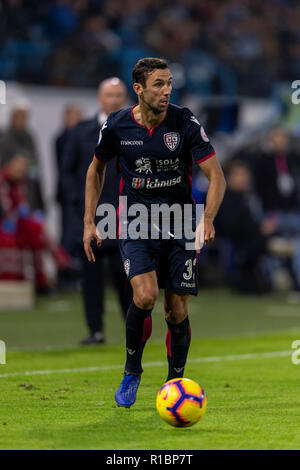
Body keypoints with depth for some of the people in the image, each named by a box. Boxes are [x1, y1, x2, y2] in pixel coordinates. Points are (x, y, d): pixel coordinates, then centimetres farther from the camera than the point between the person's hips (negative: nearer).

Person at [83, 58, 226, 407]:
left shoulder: (185, 123, -9)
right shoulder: (116, 126, -5)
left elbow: (216, 175, -7)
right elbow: (97, 168, 13)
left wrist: (207, 219, -23)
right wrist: (89, 222, 9)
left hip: (179, 226, 1)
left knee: (177, 311, -1)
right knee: (145, 296, -23)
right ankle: (131, 371, 1)